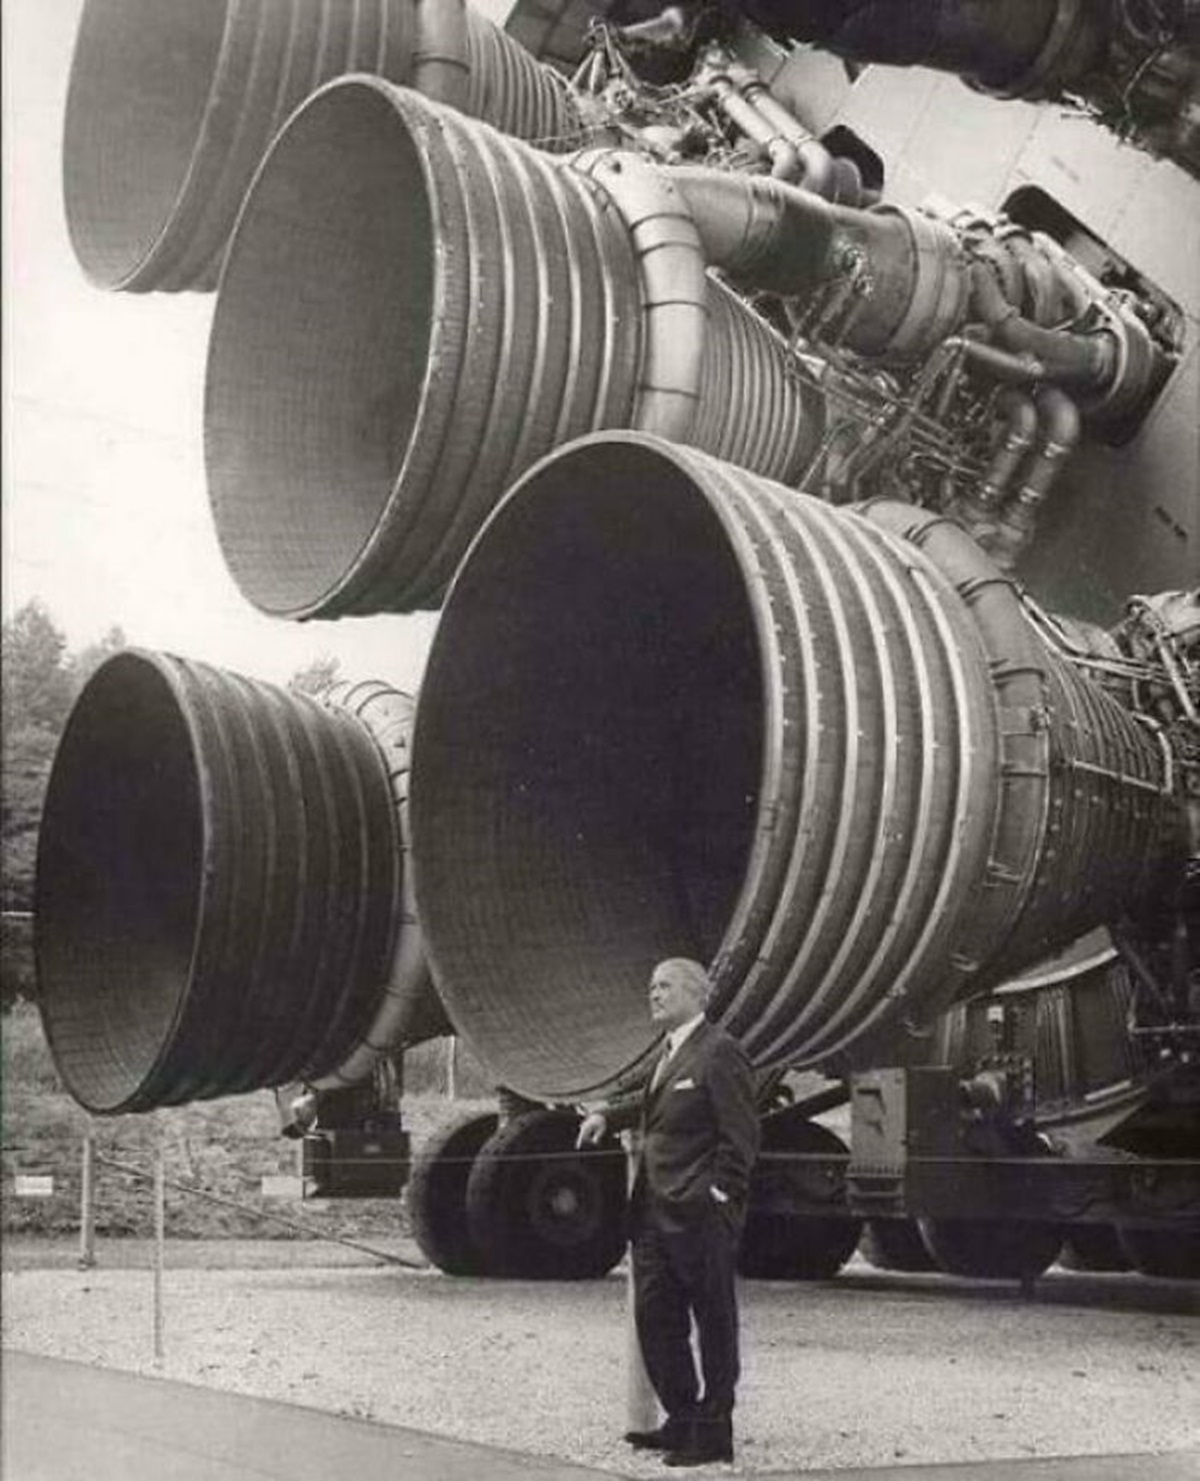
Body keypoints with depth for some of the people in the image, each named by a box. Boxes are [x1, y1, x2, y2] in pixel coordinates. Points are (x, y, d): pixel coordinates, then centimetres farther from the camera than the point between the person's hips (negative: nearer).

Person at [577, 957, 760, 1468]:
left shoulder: (719, 1052, -11)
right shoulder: (670, 1053, 16)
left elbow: (740, 1135, -14)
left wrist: (718, 1198, -17)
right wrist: (608, 1116, 17)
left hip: (699, 1218, -9)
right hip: (654, 1214, 9)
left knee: (714, 1324, 3)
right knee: (655, 1320, 12)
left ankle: (713, 1433, 11)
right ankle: (681, 1420, 24)